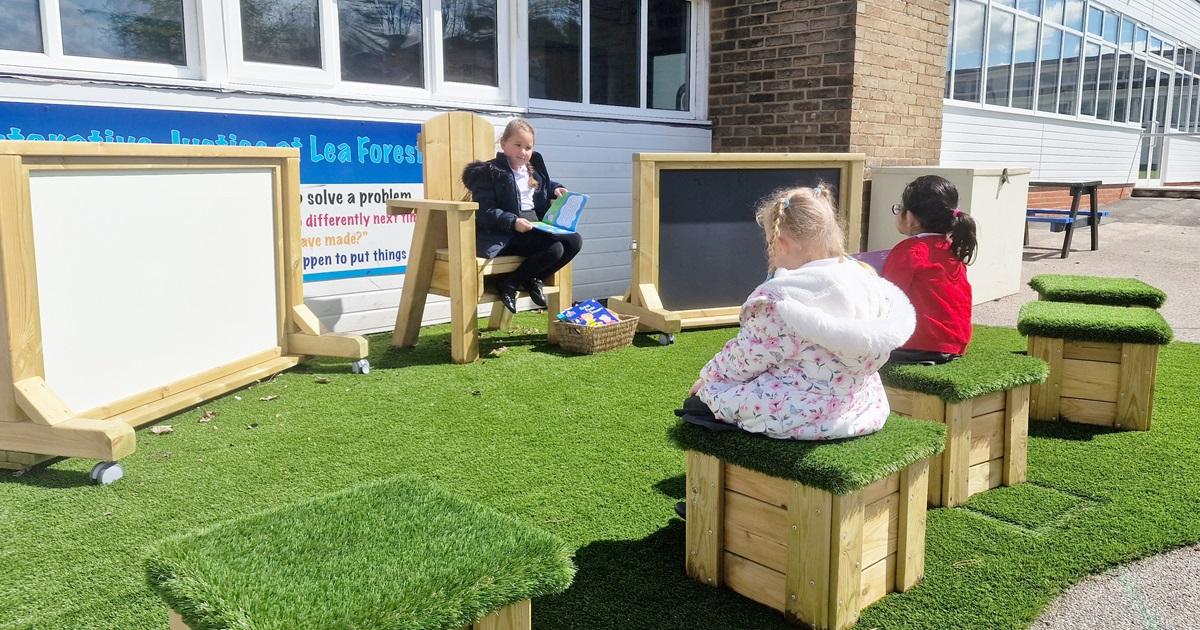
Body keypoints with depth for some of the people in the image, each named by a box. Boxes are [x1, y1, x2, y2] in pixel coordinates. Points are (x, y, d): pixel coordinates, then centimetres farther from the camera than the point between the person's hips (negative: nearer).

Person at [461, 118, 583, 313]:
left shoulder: (534, 166, 14)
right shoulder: (489, 173, -9)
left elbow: (544, 185, 37)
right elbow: (484, 212, -16)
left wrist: (555, 188, 15)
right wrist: (513, 222, -27)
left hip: (536, 228, 8)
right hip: (508, 235, -8)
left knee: (574, 240, -8)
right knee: (554, 249, -26)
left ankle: (534, 280, 3)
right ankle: (509, 283, -10)